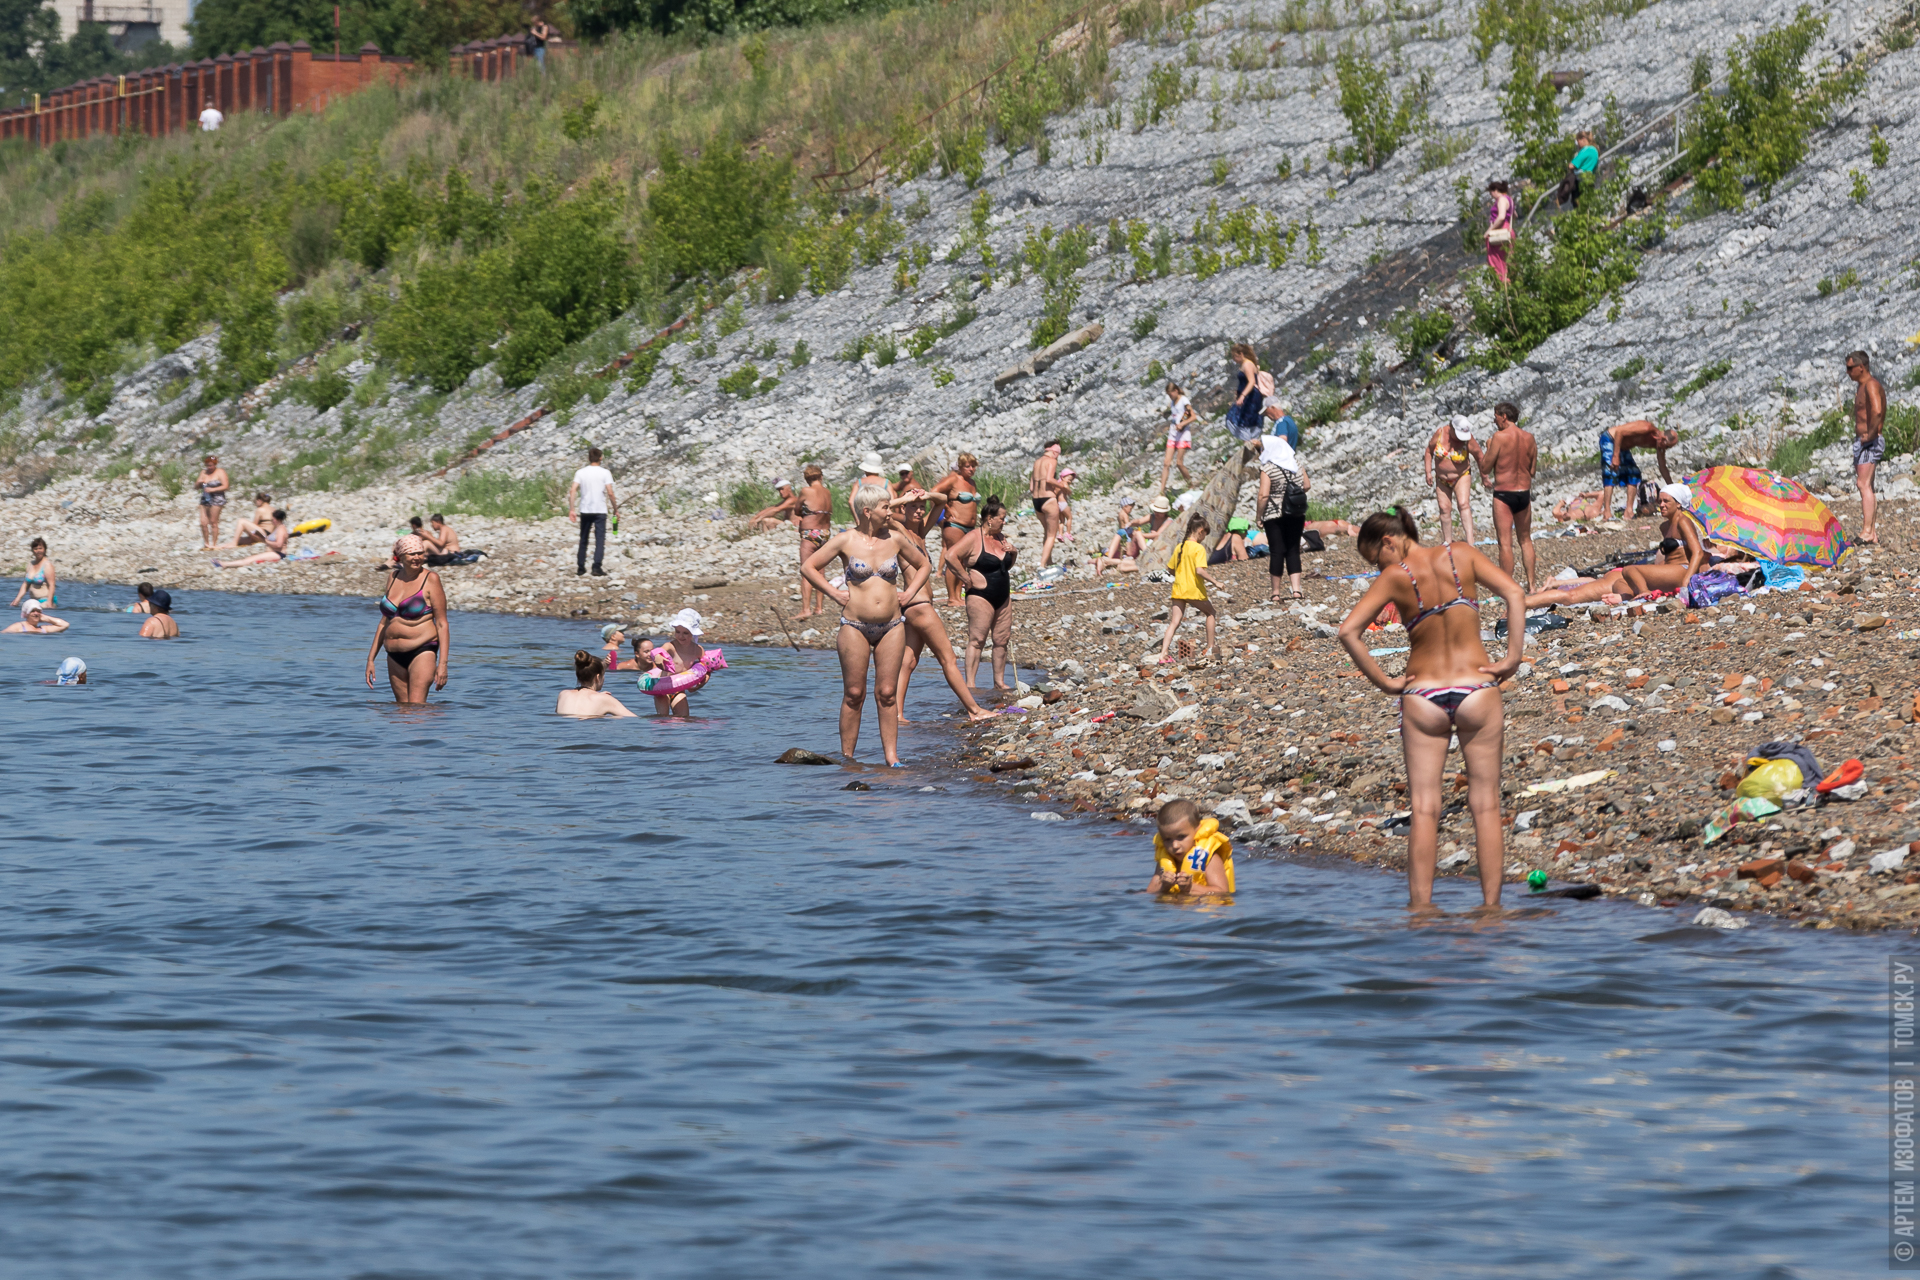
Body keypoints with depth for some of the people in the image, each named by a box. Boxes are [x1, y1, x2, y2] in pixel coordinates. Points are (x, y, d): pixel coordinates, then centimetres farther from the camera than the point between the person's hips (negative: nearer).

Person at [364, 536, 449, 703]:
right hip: (395, 656, 6)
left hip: (422, 651, -6)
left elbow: (442, 623, -8)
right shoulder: (393, 578, 10)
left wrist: (442, 663, -15)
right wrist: (371, 658, 17)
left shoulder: (431, 579, -6)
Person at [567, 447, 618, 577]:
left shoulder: (580, 472, 3)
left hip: (584, 511, 3)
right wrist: (615, 509, 0)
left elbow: (572, 491, -6)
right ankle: (596, 567, -13)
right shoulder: (605, 473, -3)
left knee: (583, 540, 13)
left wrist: (571, 510, -5)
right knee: (600, 540, -2)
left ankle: (580, 568, 15)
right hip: (600, 511, -3)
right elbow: (610, 493, -10)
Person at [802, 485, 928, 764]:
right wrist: (834, 593, -3)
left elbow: (924, 565, 20)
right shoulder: (845, 541, -3)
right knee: (854, 694, 1)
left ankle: (892, 757, 4)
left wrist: (910, 592, 6)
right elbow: (808, 566, 2)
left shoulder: (895, 538, 5)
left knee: (887, 694, 2)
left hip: (891, 627, 3)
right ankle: (846, 758, 7)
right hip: (855, 626, -2)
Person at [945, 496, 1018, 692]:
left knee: (1002, 640, 9)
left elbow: (1007, 566, 27)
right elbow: (951, 556, -23)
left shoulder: (1000, 539, 14)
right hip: (981, 597, -8)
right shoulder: (974, 538, -11)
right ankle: (970, 684, -7)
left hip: (1003, 597, 8)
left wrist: (1013, 553, 5)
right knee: (976, 639, -7)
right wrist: (967, 579, -18)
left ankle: (999, 681, 17)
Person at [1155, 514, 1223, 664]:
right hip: (1194, 591, -5)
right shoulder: (1199, 548, -12)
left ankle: (1163, 654, -14)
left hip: (1178, 590, 5)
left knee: (1174, 622, 1)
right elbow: (1200, 570, -23)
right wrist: (1214, 581, -13)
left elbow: (1171, 569, 16)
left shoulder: (1179, 547, 8)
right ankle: (1210, 649, 22)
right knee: (1211, 612, 19)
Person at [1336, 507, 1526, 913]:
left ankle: (1420, 905, -3)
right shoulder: (1460, 555, 1)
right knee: (1486, 805, 6)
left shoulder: (1395, 577, -5)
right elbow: (1513, 593, -9)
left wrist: (1382, 681, -5)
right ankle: (1491, 903, 3)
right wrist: (1513, 657, -6)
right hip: (1477, 689, 1)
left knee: (1424, 810, 2)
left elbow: (1349, 632, -13)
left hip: (1423, 696, -1)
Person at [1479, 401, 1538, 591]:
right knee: (1525, 540, 17)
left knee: (1505, 542, -2)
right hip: (1524, 492, 5)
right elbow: (1532, 469, 9)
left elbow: (1486, 467, -9)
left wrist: (1488, 448, 7)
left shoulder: (1500, 437, -13)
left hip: (1503, 494, -5)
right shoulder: (1529, 438, 4)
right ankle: (1531, 584, 18)